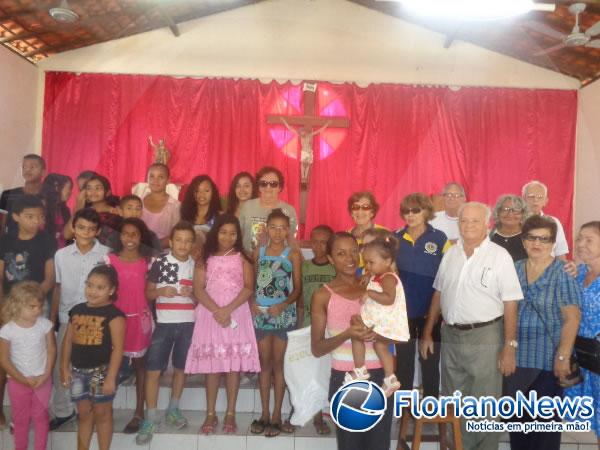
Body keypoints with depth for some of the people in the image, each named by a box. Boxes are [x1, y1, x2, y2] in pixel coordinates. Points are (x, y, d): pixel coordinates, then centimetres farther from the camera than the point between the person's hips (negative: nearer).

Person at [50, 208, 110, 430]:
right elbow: (58, 287, 7)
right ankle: (62, 411, 25)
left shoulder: (107, 254, -7)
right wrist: (52, 318, 7)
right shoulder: (61, 254, 0)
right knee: (61, 365, 7)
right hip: (67, 318, 3)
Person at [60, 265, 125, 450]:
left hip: (101, 371, -5)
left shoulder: (114, 314, -12)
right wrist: (65, 368, 8)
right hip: (78, 370, 5)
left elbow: (117, 348, -15)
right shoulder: (77, 310, 6)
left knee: (102, 413, 8)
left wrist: (111, 377, -17)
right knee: (84, 413, 16)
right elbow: (68, 340, 12)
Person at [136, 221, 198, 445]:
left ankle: (172, 410, 31)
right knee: (153, 370, -2)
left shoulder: (196, 265, 4)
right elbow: (148, 292, 2)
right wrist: (161, 291, -17)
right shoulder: (159, 263, -3)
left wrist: (192, 293, -10)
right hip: (163, 323, -2)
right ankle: (151, 418, 9)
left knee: (181, 368, 13)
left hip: (188, 324, 2)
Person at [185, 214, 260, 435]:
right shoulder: (206, 258, 8)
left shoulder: (242, 259, 6)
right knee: (211, 364, 2)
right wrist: (216, 311, -15)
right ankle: (211, 414, 12)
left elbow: (248, 288, -4)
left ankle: (230, 414, 9)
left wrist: (227, 310, -16)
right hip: (210, 313, 1)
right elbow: (199, 289, -2)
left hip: (237, 313, 0)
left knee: (234, 364, 0)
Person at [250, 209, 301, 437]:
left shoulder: (293, 254, -1)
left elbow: (297, 287, -4)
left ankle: (277, 415, 13)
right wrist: (251, 303, -7)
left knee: (279, 363, 4)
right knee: (264, 363, 10)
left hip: (283, 314, -3)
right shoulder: (258, 252, 8)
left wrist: (284, 305, -18)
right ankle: (264, 413, 19)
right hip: (260, 313, 3)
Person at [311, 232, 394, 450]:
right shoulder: (323, 296, -5)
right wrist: (347, 334, -21)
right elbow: (317, 349, -6)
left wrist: (373, 330, -11)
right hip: (345, 379, -3)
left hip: (379, 377, 3)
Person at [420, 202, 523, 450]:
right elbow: (438, 295, 13)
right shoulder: (450, 254, 7)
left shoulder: (500, 256, -8)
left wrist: (509, 347, -13)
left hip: (485, 336, -5)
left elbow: (510, 304, -9)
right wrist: (427, 334, 12)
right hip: (450, 336, 5)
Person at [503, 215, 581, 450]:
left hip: (547, 359, -4)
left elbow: (571, 318, -12)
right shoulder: (514, 269, 6)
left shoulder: (563, 273, -6)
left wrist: (563, 357, -18)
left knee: (545, 419, 7)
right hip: (516, 357, 4)